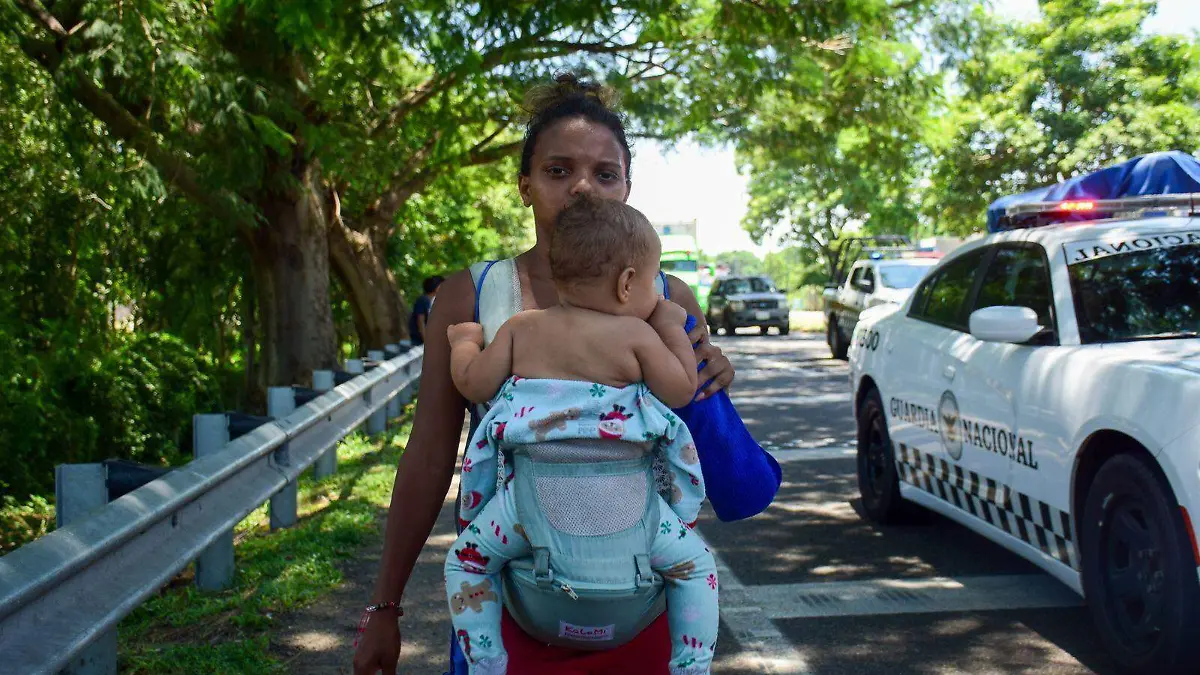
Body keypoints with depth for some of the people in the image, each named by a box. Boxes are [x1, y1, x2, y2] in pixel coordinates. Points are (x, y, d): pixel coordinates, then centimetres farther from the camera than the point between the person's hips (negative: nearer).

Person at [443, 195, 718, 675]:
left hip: (536, 499, 1)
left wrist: (464, 342, 28)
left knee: (466, 561, 24)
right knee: (695, 564, 20)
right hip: (620, 506, -1)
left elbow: (473, 384, 8)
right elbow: (682, 391, 5)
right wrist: (673, 329, 16)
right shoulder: (636, 334, -2)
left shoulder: (522, 327, 6)